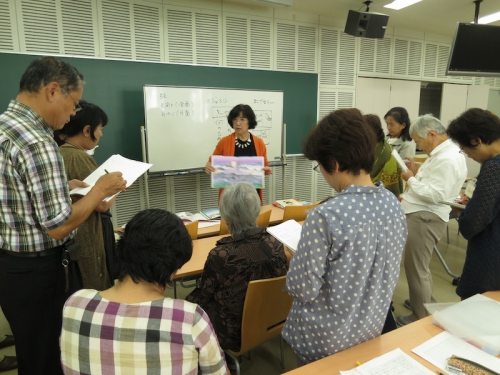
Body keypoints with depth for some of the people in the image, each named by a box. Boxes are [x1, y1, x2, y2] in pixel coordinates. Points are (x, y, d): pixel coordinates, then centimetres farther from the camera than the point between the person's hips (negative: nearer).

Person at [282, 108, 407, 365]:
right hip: (372, 326, 6)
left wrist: (295, 258, -6)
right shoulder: (394, 204, -8)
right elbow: (389, 274, 4)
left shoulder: (325, 215, -31)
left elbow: (303, 289, -24)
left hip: (326, 338, -5)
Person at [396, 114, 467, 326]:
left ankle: (422, 317, 17)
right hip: (421, 214, 11)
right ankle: (426, 303, 42)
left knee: (416, 268, 1)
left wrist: (411, 179, -15)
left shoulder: (448, 159, -21)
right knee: (419, 266, 24)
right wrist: (417, 172, 5)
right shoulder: (442, 153, 13)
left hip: (425, 218, -11)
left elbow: (436, 194, -26)